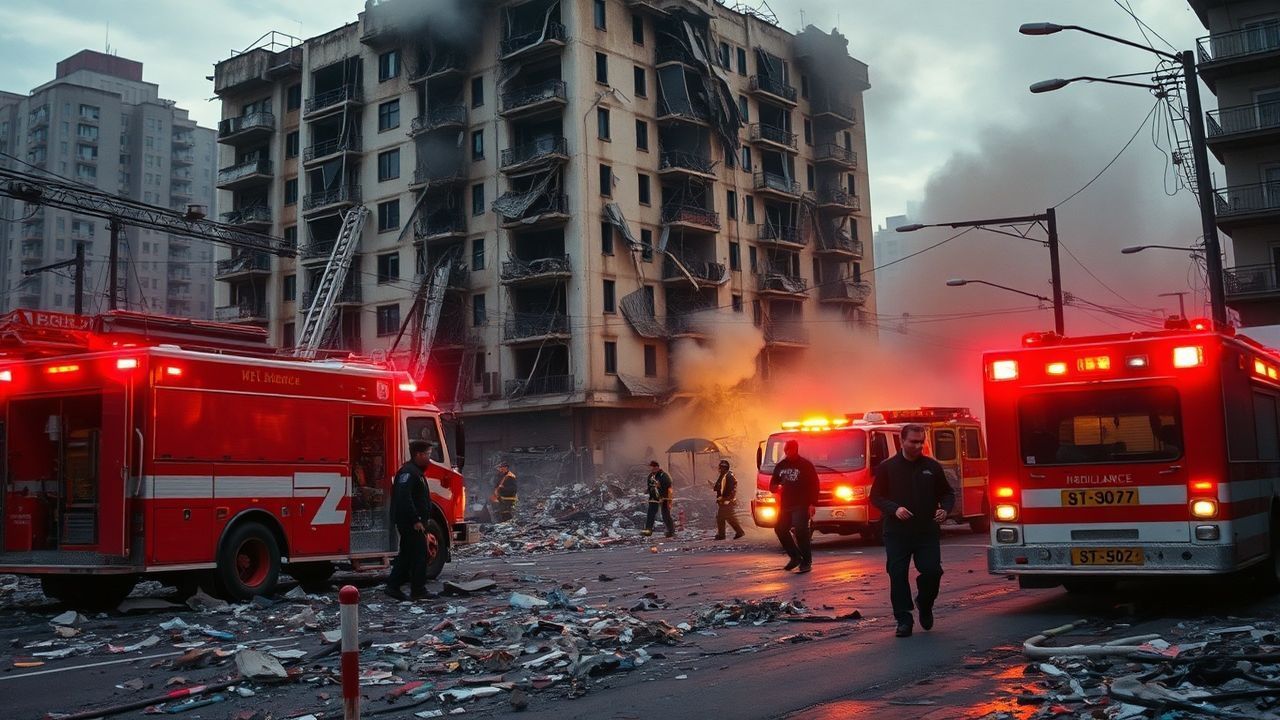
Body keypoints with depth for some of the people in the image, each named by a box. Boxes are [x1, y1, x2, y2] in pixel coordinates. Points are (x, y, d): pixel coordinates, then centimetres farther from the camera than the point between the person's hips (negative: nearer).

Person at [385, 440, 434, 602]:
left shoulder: (416, 472, 18)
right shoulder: (408, 472, -17)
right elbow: (404, 498, -26)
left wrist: (420, 520, 21)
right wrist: (416, 520, -25)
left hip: (411, 522, 11)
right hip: (411, 522, -11)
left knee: (407, 555, 13)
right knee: (420, 553, -6)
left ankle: (393, 586, 16)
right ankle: (418, 590, -2)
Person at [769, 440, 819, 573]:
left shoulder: (806, 465, -2)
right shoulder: (780, 466, 13)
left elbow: (814, 484, -4)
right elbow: (773, 483, 20)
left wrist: (812, 504, -13)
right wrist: (775, 487, -6)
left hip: (801, 506, -6)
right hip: (785, 505, 6)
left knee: (800, 531, -17)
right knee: (780, 529, 1)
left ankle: (806, 561, -7)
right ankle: (795, 557, 16)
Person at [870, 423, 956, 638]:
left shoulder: (932, 466, 7)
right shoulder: (888, 467, 2)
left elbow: (947, 493, 16)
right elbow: (876, 497, 3)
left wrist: (945, 509, -5)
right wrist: (894, 509, -15)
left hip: (927, 532, 1)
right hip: (897, 533, -1)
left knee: (932, 571, -6)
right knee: (898, 576, -2)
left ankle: (924, 605, 23)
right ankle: (903, 619, 9)